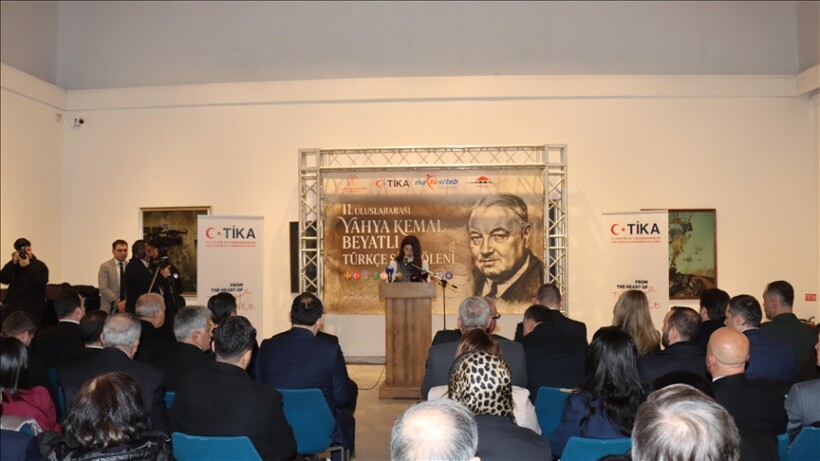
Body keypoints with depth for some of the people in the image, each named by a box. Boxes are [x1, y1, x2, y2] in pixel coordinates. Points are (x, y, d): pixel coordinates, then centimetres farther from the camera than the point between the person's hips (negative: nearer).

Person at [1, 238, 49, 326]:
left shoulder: (40, 266, 1)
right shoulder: (13, 265, 12)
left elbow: (40, 283, -16)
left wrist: (27, 266, -19)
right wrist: (13, 263, -12)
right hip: (11, 307, 3)